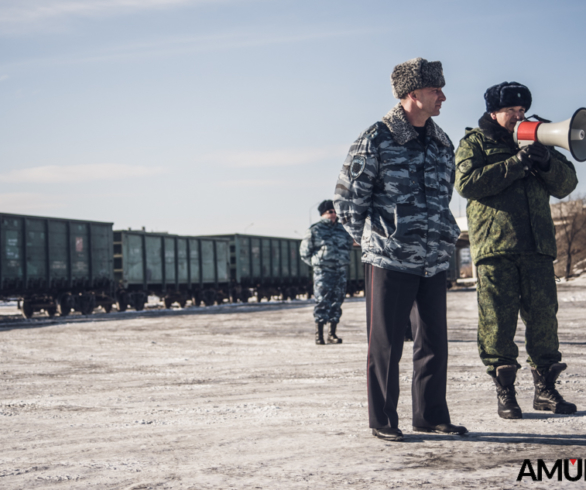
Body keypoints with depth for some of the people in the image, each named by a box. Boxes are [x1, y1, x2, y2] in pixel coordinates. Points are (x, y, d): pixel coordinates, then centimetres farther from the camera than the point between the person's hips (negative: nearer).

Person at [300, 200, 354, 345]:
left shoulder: (342, 229, 13)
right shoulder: (315, 230, 1)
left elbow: (349, 245, 27)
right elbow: (304, 252, 4)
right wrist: (317, 262, 4)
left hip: (340, 272, 4)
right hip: (322, 273, -4)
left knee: (337, 301, 5)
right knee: (322, 302, -7)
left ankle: (332, 334, 12)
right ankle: (319, 334, -2)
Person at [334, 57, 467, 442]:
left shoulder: (442, 143, 11)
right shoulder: (376, 141, -8)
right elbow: (348, 198, -3)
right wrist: (373, 238, 4)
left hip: (435, 261, 6)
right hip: (390, 261, -6)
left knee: (435, 340, 10)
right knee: (386, 343, 2)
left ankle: (431, 415, 22)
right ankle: (383, 420, 12)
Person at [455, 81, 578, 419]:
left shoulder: (535, 142, 22)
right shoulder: (474, 143, 9)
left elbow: (566, 184, 14)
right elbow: (467, 182, -10)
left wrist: (546, 162, -7)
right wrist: (516, 164, -14)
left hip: (537, 245, 4)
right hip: (494, 246, -4)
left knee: (544, 316, 1)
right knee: (498, 321, -5)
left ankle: (546, 388, 9)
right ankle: (505, 392, 2)